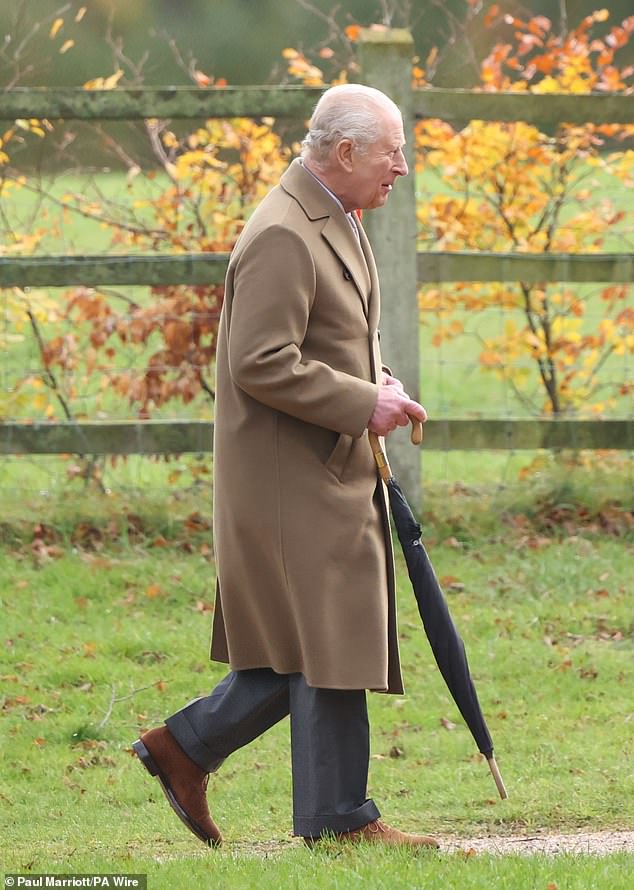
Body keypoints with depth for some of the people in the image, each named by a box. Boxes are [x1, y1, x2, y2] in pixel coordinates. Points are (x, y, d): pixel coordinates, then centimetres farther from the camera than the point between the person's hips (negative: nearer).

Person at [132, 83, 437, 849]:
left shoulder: (335, 222, 14)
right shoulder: (282, 237, -20)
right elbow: (261, 363, -25)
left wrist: (373, 380, 9)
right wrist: (363, 404, -21)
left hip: (336, 472, 10)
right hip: (292, 478, -10)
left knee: (312, 649, 13)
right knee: (326, 643, -4)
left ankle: (184, 745, 21)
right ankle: (337, 816, 4)